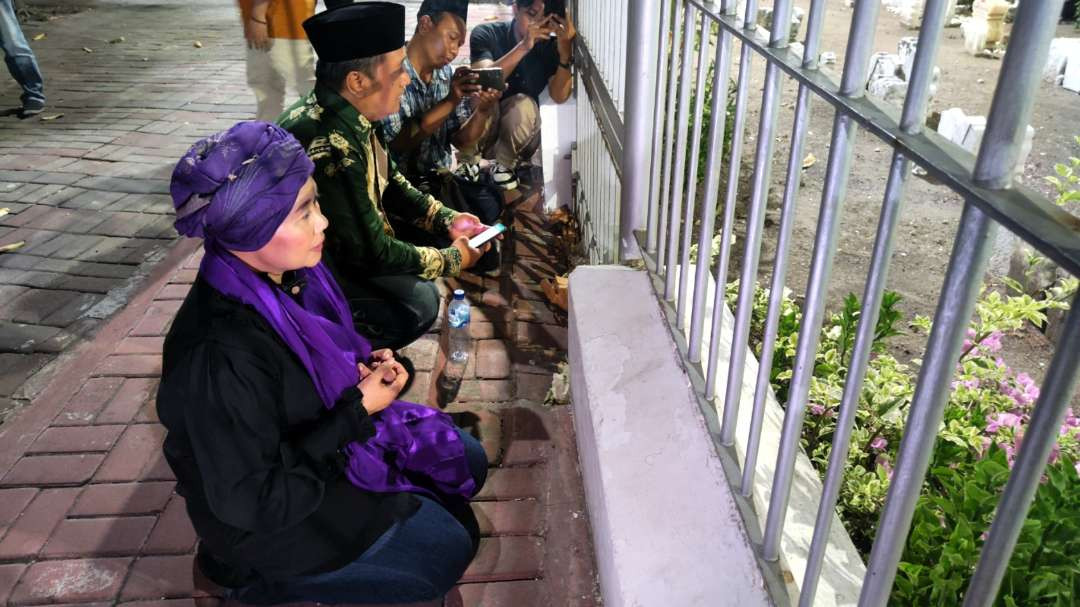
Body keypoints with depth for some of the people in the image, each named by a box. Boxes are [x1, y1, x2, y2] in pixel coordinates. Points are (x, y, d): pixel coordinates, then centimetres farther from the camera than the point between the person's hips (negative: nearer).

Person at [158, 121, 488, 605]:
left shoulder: (285, 275, -12)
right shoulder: (222, 356, -36)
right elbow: (251, 503, -27)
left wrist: (366, 367, -12)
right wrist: (359, 409, -25)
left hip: (318, 433, 8)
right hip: (267, 517, -7)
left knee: (466, 461, 11)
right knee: (448, 549, -1)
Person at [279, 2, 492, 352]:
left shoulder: (346, 114, -6)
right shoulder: (330, 150, -34)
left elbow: (389, 183, 11)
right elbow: (372, 254, -26)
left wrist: (447, 219, 1)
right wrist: (453, 259, -14)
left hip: (333, 243, 9)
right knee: (418, 304, -19)